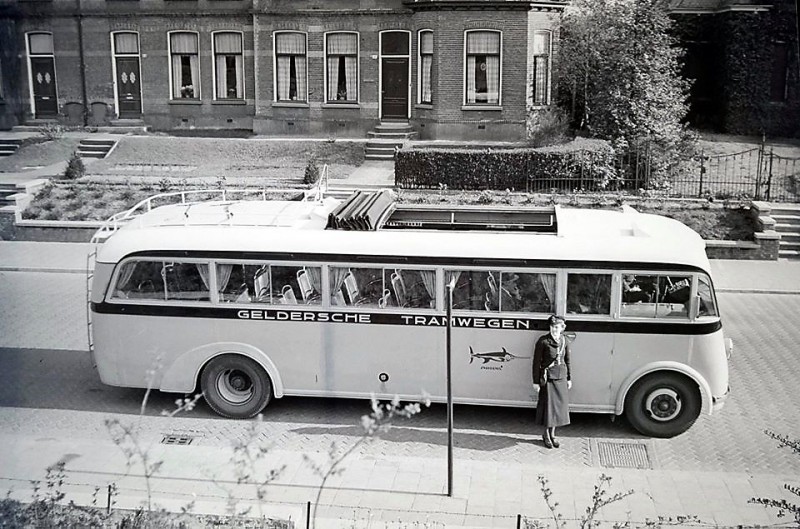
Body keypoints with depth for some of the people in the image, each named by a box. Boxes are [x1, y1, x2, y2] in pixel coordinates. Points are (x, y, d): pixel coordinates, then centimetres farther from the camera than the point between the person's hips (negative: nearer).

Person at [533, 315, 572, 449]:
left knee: (559, 405, 9)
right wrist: (536, 381, -10)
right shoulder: (543, 341, -11)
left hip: (561, 377, 5)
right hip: (548, 378, -5)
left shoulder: (564, 340, 4)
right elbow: (536, 362, -9)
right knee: (548, 406, 1)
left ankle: (552, 434, 23)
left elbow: (567, 360, 13)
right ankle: (546, 434, 18)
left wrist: (569, 378, 12)